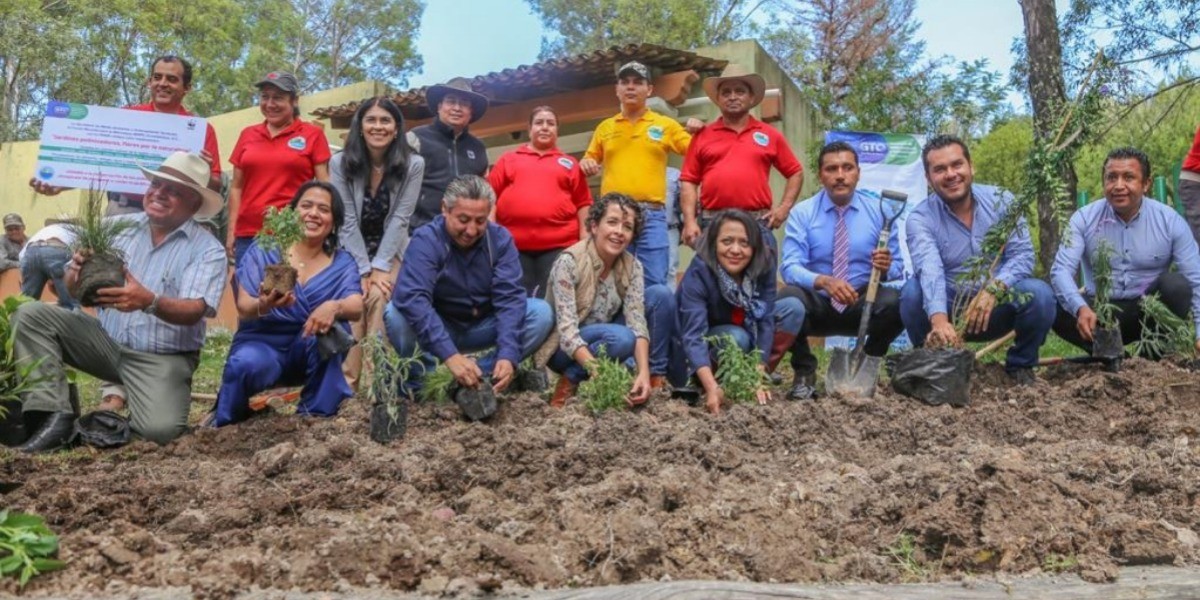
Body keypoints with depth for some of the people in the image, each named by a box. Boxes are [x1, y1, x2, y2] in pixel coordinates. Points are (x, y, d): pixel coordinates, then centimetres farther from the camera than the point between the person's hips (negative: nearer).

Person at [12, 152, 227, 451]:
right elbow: (71, 287, 1)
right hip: (106, 340, 5)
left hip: (162, 357, -4)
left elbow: (194, 312, -22)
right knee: (31, 314, -12)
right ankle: (55, 415, -15)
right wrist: (77, 272, -24)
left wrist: (150, 302, -42)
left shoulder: (208, 249, -9)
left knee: (160, 429, -28)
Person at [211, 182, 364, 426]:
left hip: (315, 354, 1)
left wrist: (333, 307, -41)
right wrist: (263, 305, -38)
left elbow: (356, 307, -16)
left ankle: (316, 416, -16)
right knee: (247, 365, -34)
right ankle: (223, 425, -2)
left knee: (330, 324, -30)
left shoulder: (342, 263, 3)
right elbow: (244, 308, -13)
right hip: (262, 342, -1)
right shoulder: (262, 251, -2)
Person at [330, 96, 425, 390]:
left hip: (391, 252, -1)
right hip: (352, 252, 1)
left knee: (378, 300, -22)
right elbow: (347, 221, -11)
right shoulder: (340, 163, -10)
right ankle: (346, 382, -12)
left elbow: (399, 218, -13)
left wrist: (379, 267, -17)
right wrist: (364, 269, -16)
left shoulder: (413, 164, -12)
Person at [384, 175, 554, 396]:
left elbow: (509, 297, -20)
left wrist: (507, 355, -36)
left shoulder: (500, 239, -11)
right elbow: (411, 298, -36)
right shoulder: (426, 241, -21)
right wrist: (450, 356, -48)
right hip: (437, 329, -3)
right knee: (395, 315, -32)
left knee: (541, 313, -19)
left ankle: (481, 374, -17)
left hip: (483, 328, 3)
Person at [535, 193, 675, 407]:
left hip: (607, 340, 6)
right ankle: (571, 378, -12)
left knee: (661, 294, -12)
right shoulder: (569, 261, -23)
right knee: (621, 338, -36)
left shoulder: (631, 266, -7)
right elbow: (567, 330, -29)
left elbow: (637, 321, -17)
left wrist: (643, 373, -33)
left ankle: (655, 375, -6)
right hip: (566, 349, -6)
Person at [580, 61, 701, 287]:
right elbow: (589, 162, 23)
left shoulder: (666, 125, 10)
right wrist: (585, 164, 1)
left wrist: (697, 133, -10)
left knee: (655, 285, -5)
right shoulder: (605, 127, 16)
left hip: (651, 215, -2)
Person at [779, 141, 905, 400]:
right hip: (816, 304, -1)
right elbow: (791, 267, -14)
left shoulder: (879, 210, 2)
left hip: (864, 304, 1)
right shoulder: (802, 213, -3)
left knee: (894, 302, -31)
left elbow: (897, 268, 0)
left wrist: (886, 267, -25)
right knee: (788, 298, -33)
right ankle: (804, 373, -9)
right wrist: (824, 281, -35)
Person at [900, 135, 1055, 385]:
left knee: (1038, 293, -27)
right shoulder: (921, 218, -13)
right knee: (913, 291, -29)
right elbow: (929, 270, -30)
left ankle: (1021, 365, 1)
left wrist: (994, 289, -33)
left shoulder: (1001, 202, -5)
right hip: (948, 309, -1)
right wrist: (939, 319, -49)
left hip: (997, 308, 1)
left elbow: (1023, 255, -13)